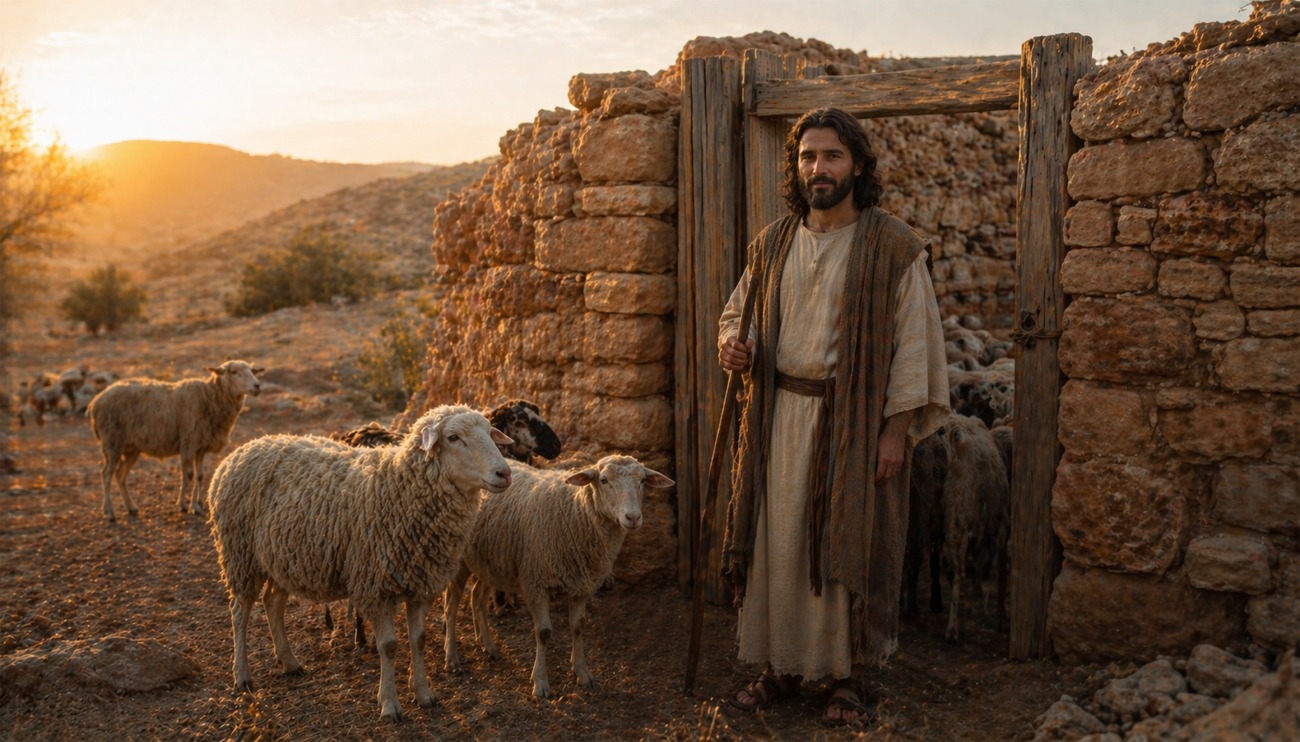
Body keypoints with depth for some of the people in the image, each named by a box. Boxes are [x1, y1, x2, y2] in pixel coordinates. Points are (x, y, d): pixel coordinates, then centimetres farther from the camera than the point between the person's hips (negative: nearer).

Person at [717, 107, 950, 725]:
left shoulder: (893, 246, -5)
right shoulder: (772, 244, 8)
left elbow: (914, 342, -7)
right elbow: (738, 309, 20)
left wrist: (896, 428, -11)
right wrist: (731, 341, -5)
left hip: (855, 420, -4)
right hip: (781, 415, 4)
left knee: (850, 546, 4)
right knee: (779, 541, 8)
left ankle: (848, 676, 19)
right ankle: (782, 666, 23)